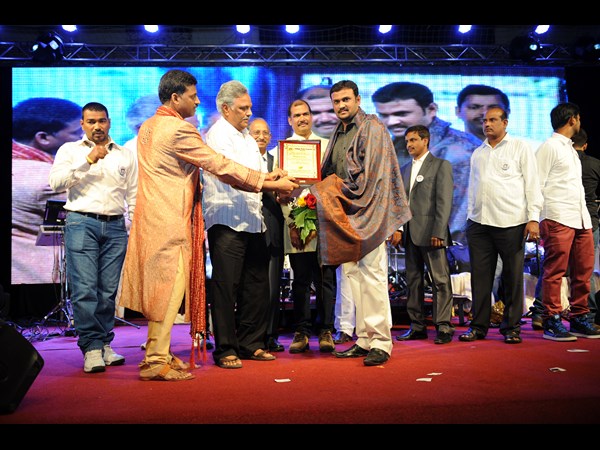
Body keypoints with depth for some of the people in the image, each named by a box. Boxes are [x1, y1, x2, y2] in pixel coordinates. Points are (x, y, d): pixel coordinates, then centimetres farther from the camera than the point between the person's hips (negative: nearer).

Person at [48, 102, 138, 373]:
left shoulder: (126, 155, 17)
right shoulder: (70, 150, 12)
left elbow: (134, 197, 16)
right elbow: (55, 183, -4)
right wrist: (88, 162, -10)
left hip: (115, 227, 2)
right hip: (81, 223, -2)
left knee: (109, 290, 2)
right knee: (84, 289, -10)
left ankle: (104, 344, 11)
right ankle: (91, 347, -6)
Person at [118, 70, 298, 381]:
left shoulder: (148, 127, 15)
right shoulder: (180, 129, -14)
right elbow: (220, 166, -15)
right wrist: (270, 183, -11)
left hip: (152, 217, 10)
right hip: (171, 219, -10)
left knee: (161, 286, 14)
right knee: (170, 285, -5)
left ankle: (158, 353, 21)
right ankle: (156, 361, -1)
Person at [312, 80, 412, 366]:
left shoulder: (372, 128, -3)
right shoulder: (338, 134, 20)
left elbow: (370, 174, -13)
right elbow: (329, 176, 22)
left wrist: (338, 190, -8)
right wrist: (321, 195, 4)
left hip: (366, 213, -8)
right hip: (344, 216, 8)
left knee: (372, 277, -9)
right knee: (352, 276, 6)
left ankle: (381, 343, -5)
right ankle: (364, 340, 11)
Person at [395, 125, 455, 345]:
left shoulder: (441, 166, 0)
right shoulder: (404, 169, 19)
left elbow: (444, 202, -8)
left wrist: (438, 232, -15)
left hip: (431, 233, -6)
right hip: (410, 234, 6)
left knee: (440, 281, -3)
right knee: (413, 281, 9)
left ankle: (443, 327, 2)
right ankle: (417, 326, 15)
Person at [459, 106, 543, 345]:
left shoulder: (520, 148, 5)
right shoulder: (478, 153, 18)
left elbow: (532, 184, 1)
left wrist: (533, 218, -7)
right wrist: (470, 216, 13)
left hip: (511, 224, -4)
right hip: (479, 224, 4)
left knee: (513, 278, 1)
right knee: (480, 277, 4)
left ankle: (511, 327, 11)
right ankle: (479, 325, 11)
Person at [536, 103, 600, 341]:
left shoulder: (571, 150, 24)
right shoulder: (549, 147, -2)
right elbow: (537, 185, -7)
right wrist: (536, 219, -14)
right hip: (558, 219, -8)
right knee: (555, 271, -6)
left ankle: (579, 319, 14)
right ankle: (551, 322, 0)